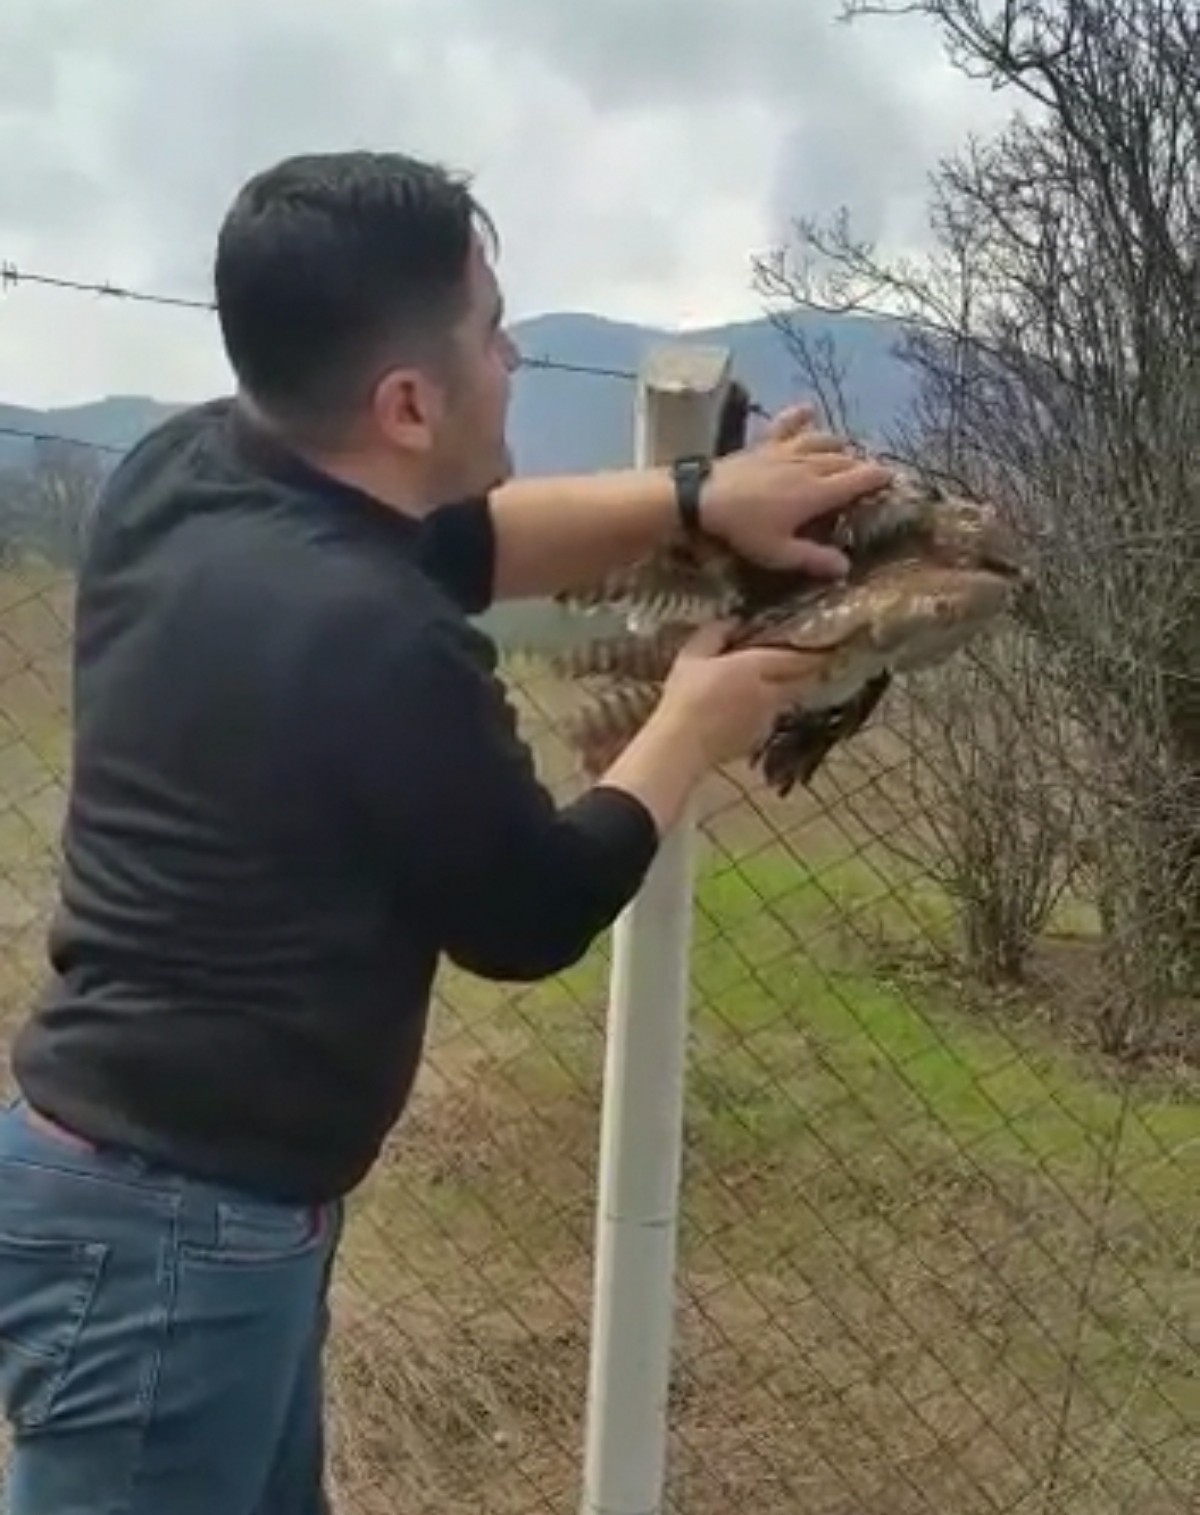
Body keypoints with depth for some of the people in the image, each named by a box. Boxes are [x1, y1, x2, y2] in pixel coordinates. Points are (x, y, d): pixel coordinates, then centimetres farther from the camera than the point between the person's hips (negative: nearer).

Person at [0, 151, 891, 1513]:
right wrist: (692, 729, 3)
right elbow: (535, 915, -11)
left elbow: (444, 542, 13)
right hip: (168, 1226, -9)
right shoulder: (378, 644, -29)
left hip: (168, 1189, 9)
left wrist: (696, 501, 7)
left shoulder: (183, 470, -4)